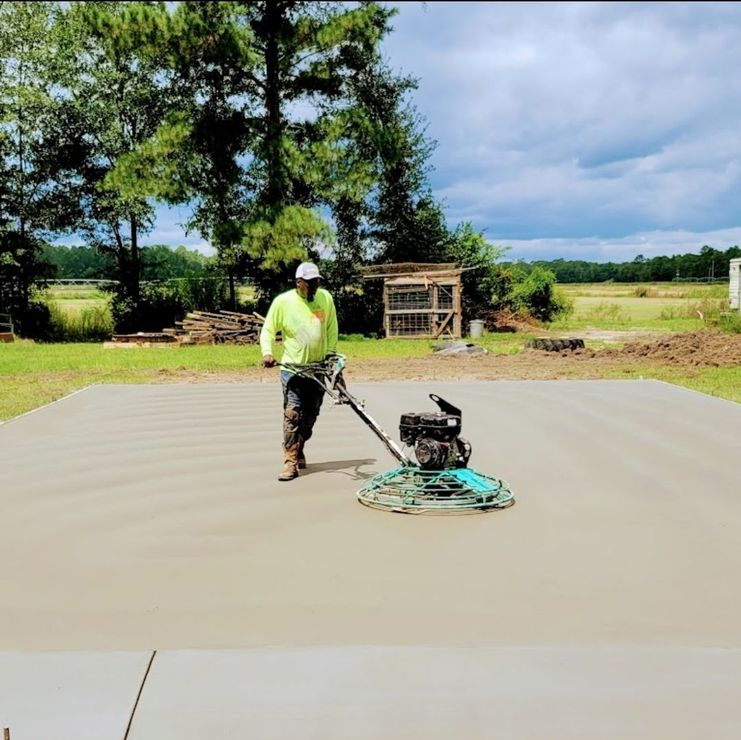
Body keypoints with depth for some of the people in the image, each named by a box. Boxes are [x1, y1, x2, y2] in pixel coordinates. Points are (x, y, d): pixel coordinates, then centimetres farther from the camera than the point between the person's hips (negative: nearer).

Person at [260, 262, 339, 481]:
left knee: (310, 415, 13)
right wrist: (267, 353, -17)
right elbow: (268, 330, -2)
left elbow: (332, 327, 13)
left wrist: (331, 352, 6)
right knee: (292, 415, -11)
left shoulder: (326, 298, 2)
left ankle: (298, 451, 32)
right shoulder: (282, 301, -7)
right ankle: (290, 462, -10)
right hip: (292, 367, -4)